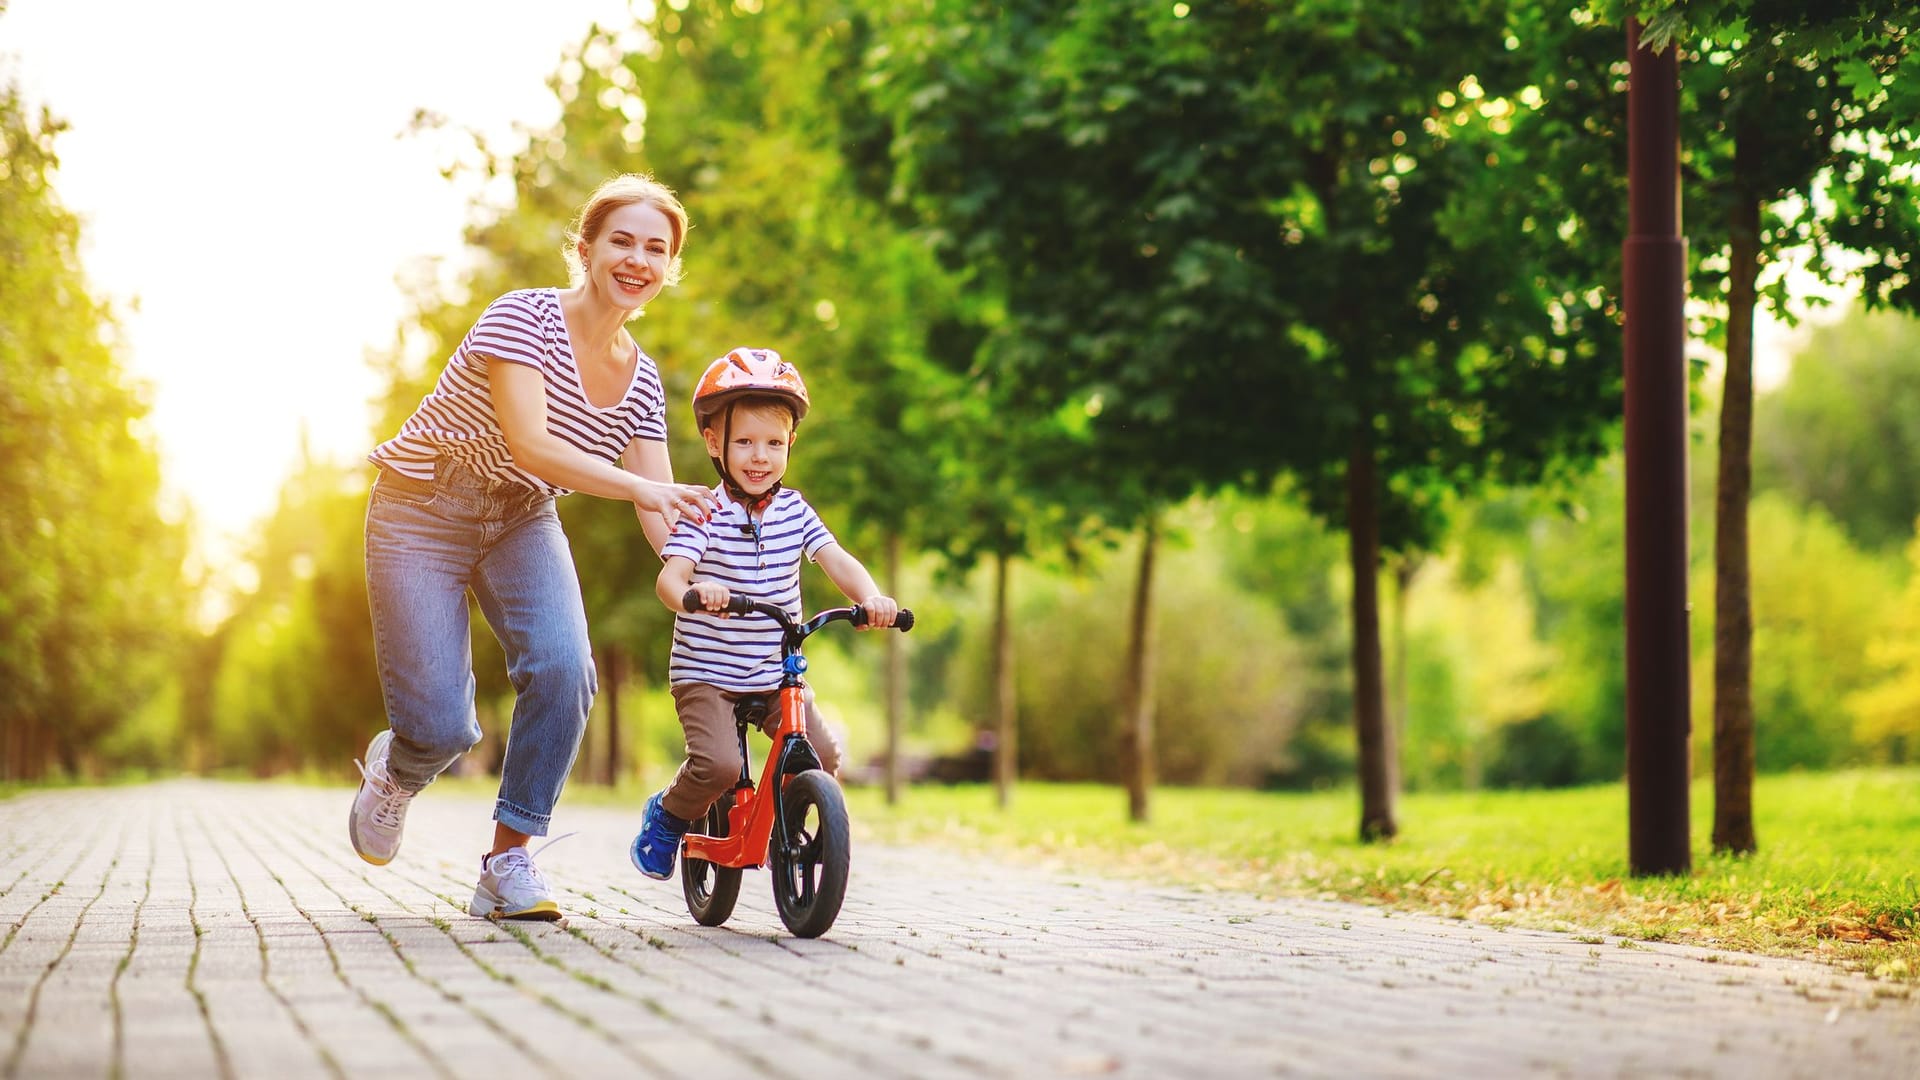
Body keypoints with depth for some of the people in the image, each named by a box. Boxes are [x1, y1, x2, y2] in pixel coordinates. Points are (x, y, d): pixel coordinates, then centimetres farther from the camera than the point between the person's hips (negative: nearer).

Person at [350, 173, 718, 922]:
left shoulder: (642, 382, -4)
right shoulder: (523, 318, -22)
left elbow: (664, 514, -5)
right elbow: (530, 445, -33)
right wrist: (641, 488, -43)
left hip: (521, 523, 5)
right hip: (423, 515, -4)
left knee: (562, 666, -25)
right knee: (443, 729, -14)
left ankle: (509, 860, -10)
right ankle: (395, 770, 25)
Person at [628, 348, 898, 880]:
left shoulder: (794, 510, 2)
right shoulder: (705, 513, -12)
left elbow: (836, 560, -7)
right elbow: (670, 575, -24)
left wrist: (871, 597, -29)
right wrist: (691, 592, -49)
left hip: (776, 675, 5)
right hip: (705, 674, -4)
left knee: (824, 758, -8)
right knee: (718, 765, -24)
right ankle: (666, 816, 8)